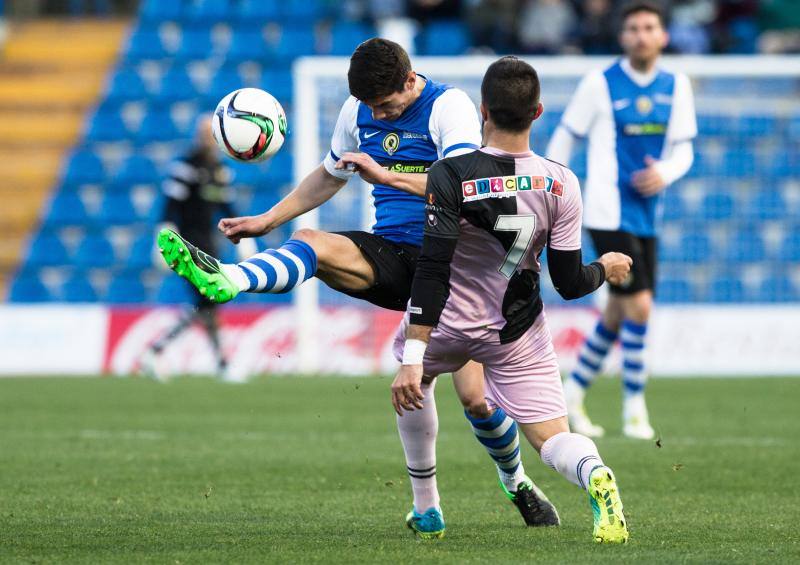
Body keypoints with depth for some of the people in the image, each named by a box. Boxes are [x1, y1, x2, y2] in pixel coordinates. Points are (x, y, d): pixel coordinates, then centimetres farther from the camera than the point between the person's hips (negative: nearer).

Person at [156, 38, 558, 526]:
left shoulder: (450, 106, -10)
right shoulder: (359, 111, 8)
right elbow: (330, 176, 26)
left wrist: (386, 175, -30)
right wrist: (268, 220, 20)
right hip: (391, 255, 5)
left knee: (475, 395, -7)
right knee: (311, 244, -26)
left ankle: (517, 484, 21)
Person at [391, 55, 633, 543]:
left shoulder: (451, 176, -20)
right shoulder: (560, 184, -12)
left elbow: (432, 272, -24)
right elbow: (570, 283, -8)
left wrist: (412, 359, -25)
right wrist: (606, 269, 15)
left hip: (450, 324, -1)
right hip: (519, 337, 1)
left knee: (412, 383, 32)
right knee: (552, 438, 2)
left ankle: (426, 511, 30)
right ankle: (595, 475, -36)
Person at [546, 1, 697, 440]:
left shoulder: (676, 87, 6)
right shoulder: (600, 84, -6)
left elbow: (683, 151, 9)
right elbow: (564, 136, 2)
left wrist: (664, 173, -14)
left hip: (646, 215, 6)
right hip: (609, 213, -6)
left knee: (617, 316, 12)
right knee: (639, 306, -14)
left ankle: (571, 397, 27)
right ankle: (634, 409, -4)